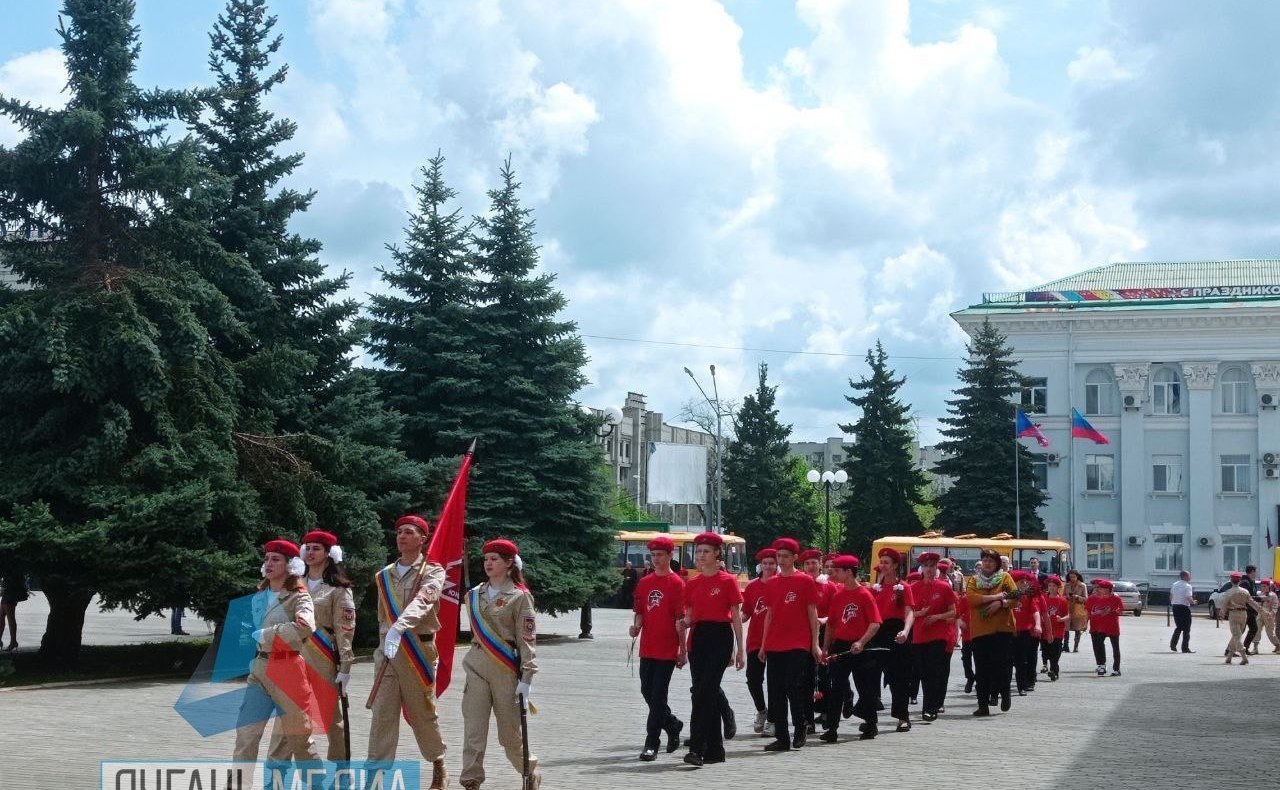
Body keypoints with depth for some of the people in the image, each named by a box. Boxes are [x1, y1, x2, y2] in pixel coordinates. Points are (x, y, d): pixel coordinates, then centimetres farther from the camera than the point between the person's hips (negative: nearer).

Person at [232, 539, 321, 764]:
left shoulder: (298, 597, -8)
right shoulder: (260, 597, 12)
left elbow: (306, 627, -27)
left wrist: (264, 635, -20)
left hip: (286, 669, -6)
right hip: (260, 668, 6)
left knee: (297, 733, 4)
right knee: (246, 731, -2)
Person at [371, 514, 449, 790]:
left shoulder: (433, 572, -4)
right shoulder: (383, 576, 13)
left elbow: (421, 601, -25)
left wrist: (398, 628, -41)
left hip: (419, 650, -4)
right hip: (387, 651, 4)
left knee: (422, 713, 6)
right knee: (382, 715, -4)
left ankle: (438, 765, 28)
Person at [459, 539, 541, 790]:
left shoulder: (520, 596, -4)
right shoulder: (474, 595, 11)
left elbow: (527, 639, -8)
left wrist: (525, 679, -14)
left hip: (505, 668, -4)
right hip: (476, 665, 4)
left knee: (510, 729, 5)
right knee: (473, 727, -3)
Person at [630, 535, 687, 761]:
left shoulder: (676, 583, -6)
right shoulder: (644, 583, 11)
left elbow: (680, 619, -7)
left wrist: (683, 650, -8)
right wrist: (636, 626, -5)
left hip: (667, 649, -6)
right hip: (647, 648, 6)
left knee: (658, 695, -5)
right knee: (647, 692, 10)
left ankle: (652, 744, -2)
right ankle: (673, 725, 33)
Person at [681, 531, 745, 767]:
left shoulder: (728, 581, -2)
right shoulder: (692, 583, 11)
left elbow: (736, 616, -1)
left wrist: (739, 649, -3)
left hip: (720, 636, -5)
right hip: (698, 637, 5)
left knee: (705, 692, -15)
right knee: (706, 693, 6)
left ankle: (697, 749, -17)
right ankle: (715, 750, 14)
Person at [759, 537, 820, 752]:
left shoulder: (806, 581, -1)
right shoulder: (771, 584, 12)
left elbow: (812, 613, 0)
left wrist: (815, 643, -4)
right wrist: (763, 644, 13)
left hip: (798, 645, -5)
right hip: (774, 646, 5)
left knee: (793, 686, -10)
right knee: (775, 692, 4)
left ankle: (799, 729, 10)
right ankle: (782, 738, 10)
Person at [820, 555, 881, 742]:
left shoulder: (864, 595, -8)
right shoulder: (837, 595, 7)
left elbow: (875, 623, -13)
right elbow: (831, 623, 15)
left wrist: (861, 642, -22)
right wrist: (826, 648, 10)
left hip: (860, 648, -4)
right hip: (840, 647, 4)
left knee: (866, 688, 8)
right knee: (837, 688, -1)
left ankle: (871, 724, 25)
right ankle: (832, 728, -2)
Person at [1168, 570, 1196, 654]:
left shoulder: (1174, 585, 8)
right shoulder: (1187, 586, -13)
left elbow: (1171, 596, 13)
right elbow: (1189, 599, -20)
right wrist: (1193, 602, -1)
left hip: (1175, 607, 7)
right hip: (1184, 608, -7)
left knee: (1178, 627, 19)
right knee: (1186, 629, 4)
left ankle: (1173, 644, 9)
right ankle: (1185, 648, 5)